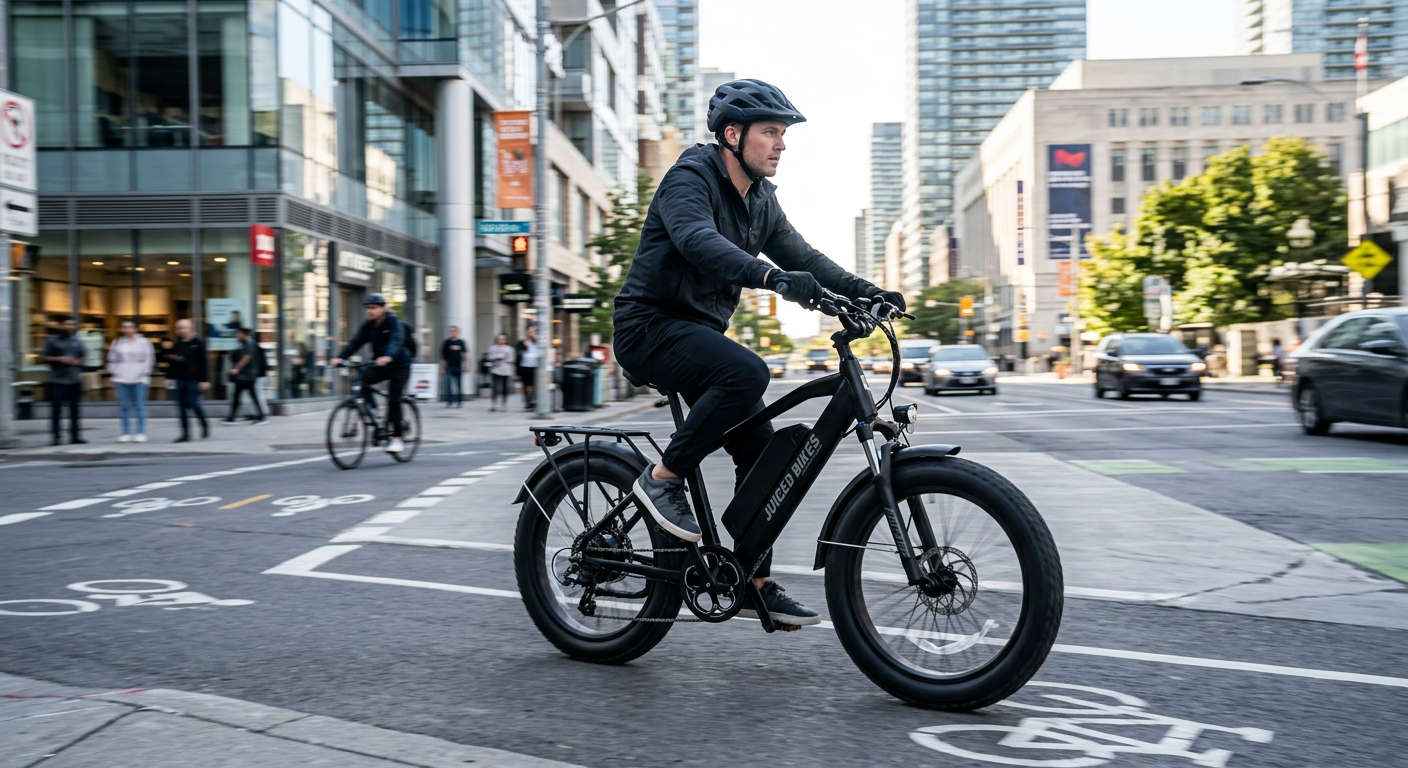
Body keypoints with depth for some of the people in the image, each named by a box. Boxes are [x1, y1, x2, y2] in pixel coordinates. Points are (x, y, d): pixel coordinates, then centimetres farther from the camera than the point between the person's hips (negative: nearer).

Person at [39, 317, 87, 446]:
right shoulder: (52, 341, 5)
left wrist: (76, 362, -5)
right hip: (57, 381, -3)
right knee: (55, 409, -5)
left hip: (75, 381, 3)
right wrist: (58, 359, -12)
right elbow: (42, 358, 2)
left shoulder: (77, 342, 14)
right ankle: (55, 437, -3)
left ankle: (75, 436, 7)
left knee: (74, 409, 3)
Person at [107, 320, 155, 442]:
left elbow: (149, 359, 3)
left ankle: (140, 433, -1)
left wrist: (145, 373, -3)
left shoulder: (143, 342, 3)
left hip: (139, 378, -3)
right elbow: (112, 359, 14)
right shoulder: (117, 342, 11)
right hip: (122, 379, 3)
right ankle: (126, 433, 6)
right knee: (124, 406, 3)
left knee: (139, 406, -3)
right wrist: (112, 373, 6)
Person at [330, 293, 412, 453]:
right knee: (360, 380, -21)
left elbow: (396, 341, -34)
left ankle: (396, 437, -2)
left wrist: (388, 357, -54)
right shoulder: (368, 326, -1)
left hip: (399, 366, -5)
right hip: (381, 366, 5)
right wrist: (340, 357, -28)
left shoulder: (393, 323, -16)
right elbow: (355, 343, -11)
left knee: (393, 401, -12)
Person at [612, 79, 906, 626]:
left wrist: (863, 291, -9)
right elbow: (699, 241, -33)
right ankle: (663, 477, -18)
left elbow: (801, 256, 8)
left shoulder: (760, 200, 12)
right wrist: (773, 277, -48)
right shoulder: (689, 179, -14)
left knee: (760, 449, -1)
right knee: (746, 372, -33)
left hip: (700, 331, 8)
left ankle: (754, 579, 8)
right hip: (650, 325, -8)